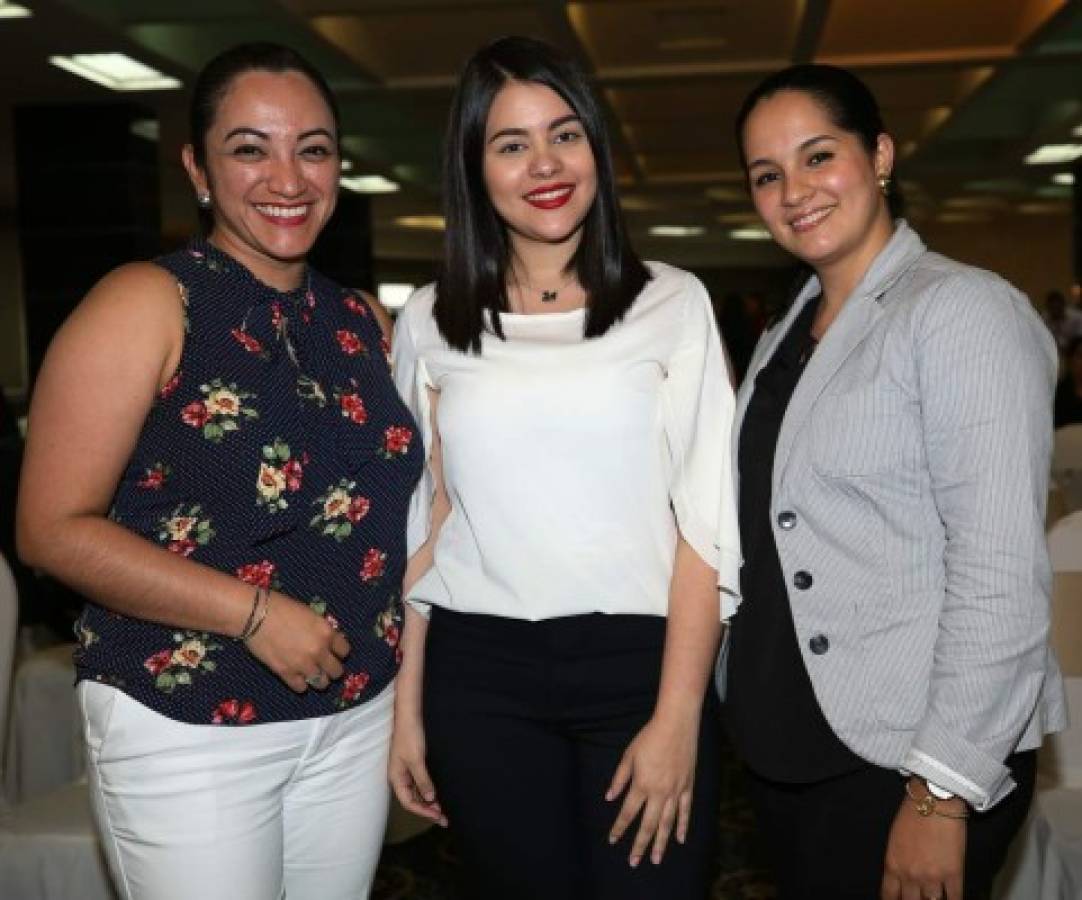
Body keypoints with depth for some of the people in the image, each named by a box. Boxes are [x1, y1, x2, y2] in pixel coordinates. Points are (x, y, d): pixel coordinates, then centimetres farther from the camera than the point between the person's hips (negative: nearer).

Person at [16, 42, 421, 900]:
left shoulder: (360, 322, 7)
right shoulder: (147, 303, -10)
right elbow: (55, 529, -14)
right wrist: (253, 613, -20)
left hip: (355, 719, 6)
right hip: (189, 729, -5)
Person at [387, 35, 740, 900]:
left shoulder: (672, 302, 0)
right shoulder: (430, 320, 6)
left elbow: (706, 523, -3)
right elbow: (420, 521, 10)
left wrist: (677, 718, -10)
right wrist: (406, 707, 7)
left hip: (638, 662, -1)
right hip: (480, 675, 2)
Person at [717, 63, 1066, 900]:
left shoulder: (964, 311, -12)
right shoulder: (784, 338, 12)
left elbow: (1001, 572, -19)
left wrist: (942, 791, -21)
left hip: (905, 758, -7)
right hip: (785, 747, 7)